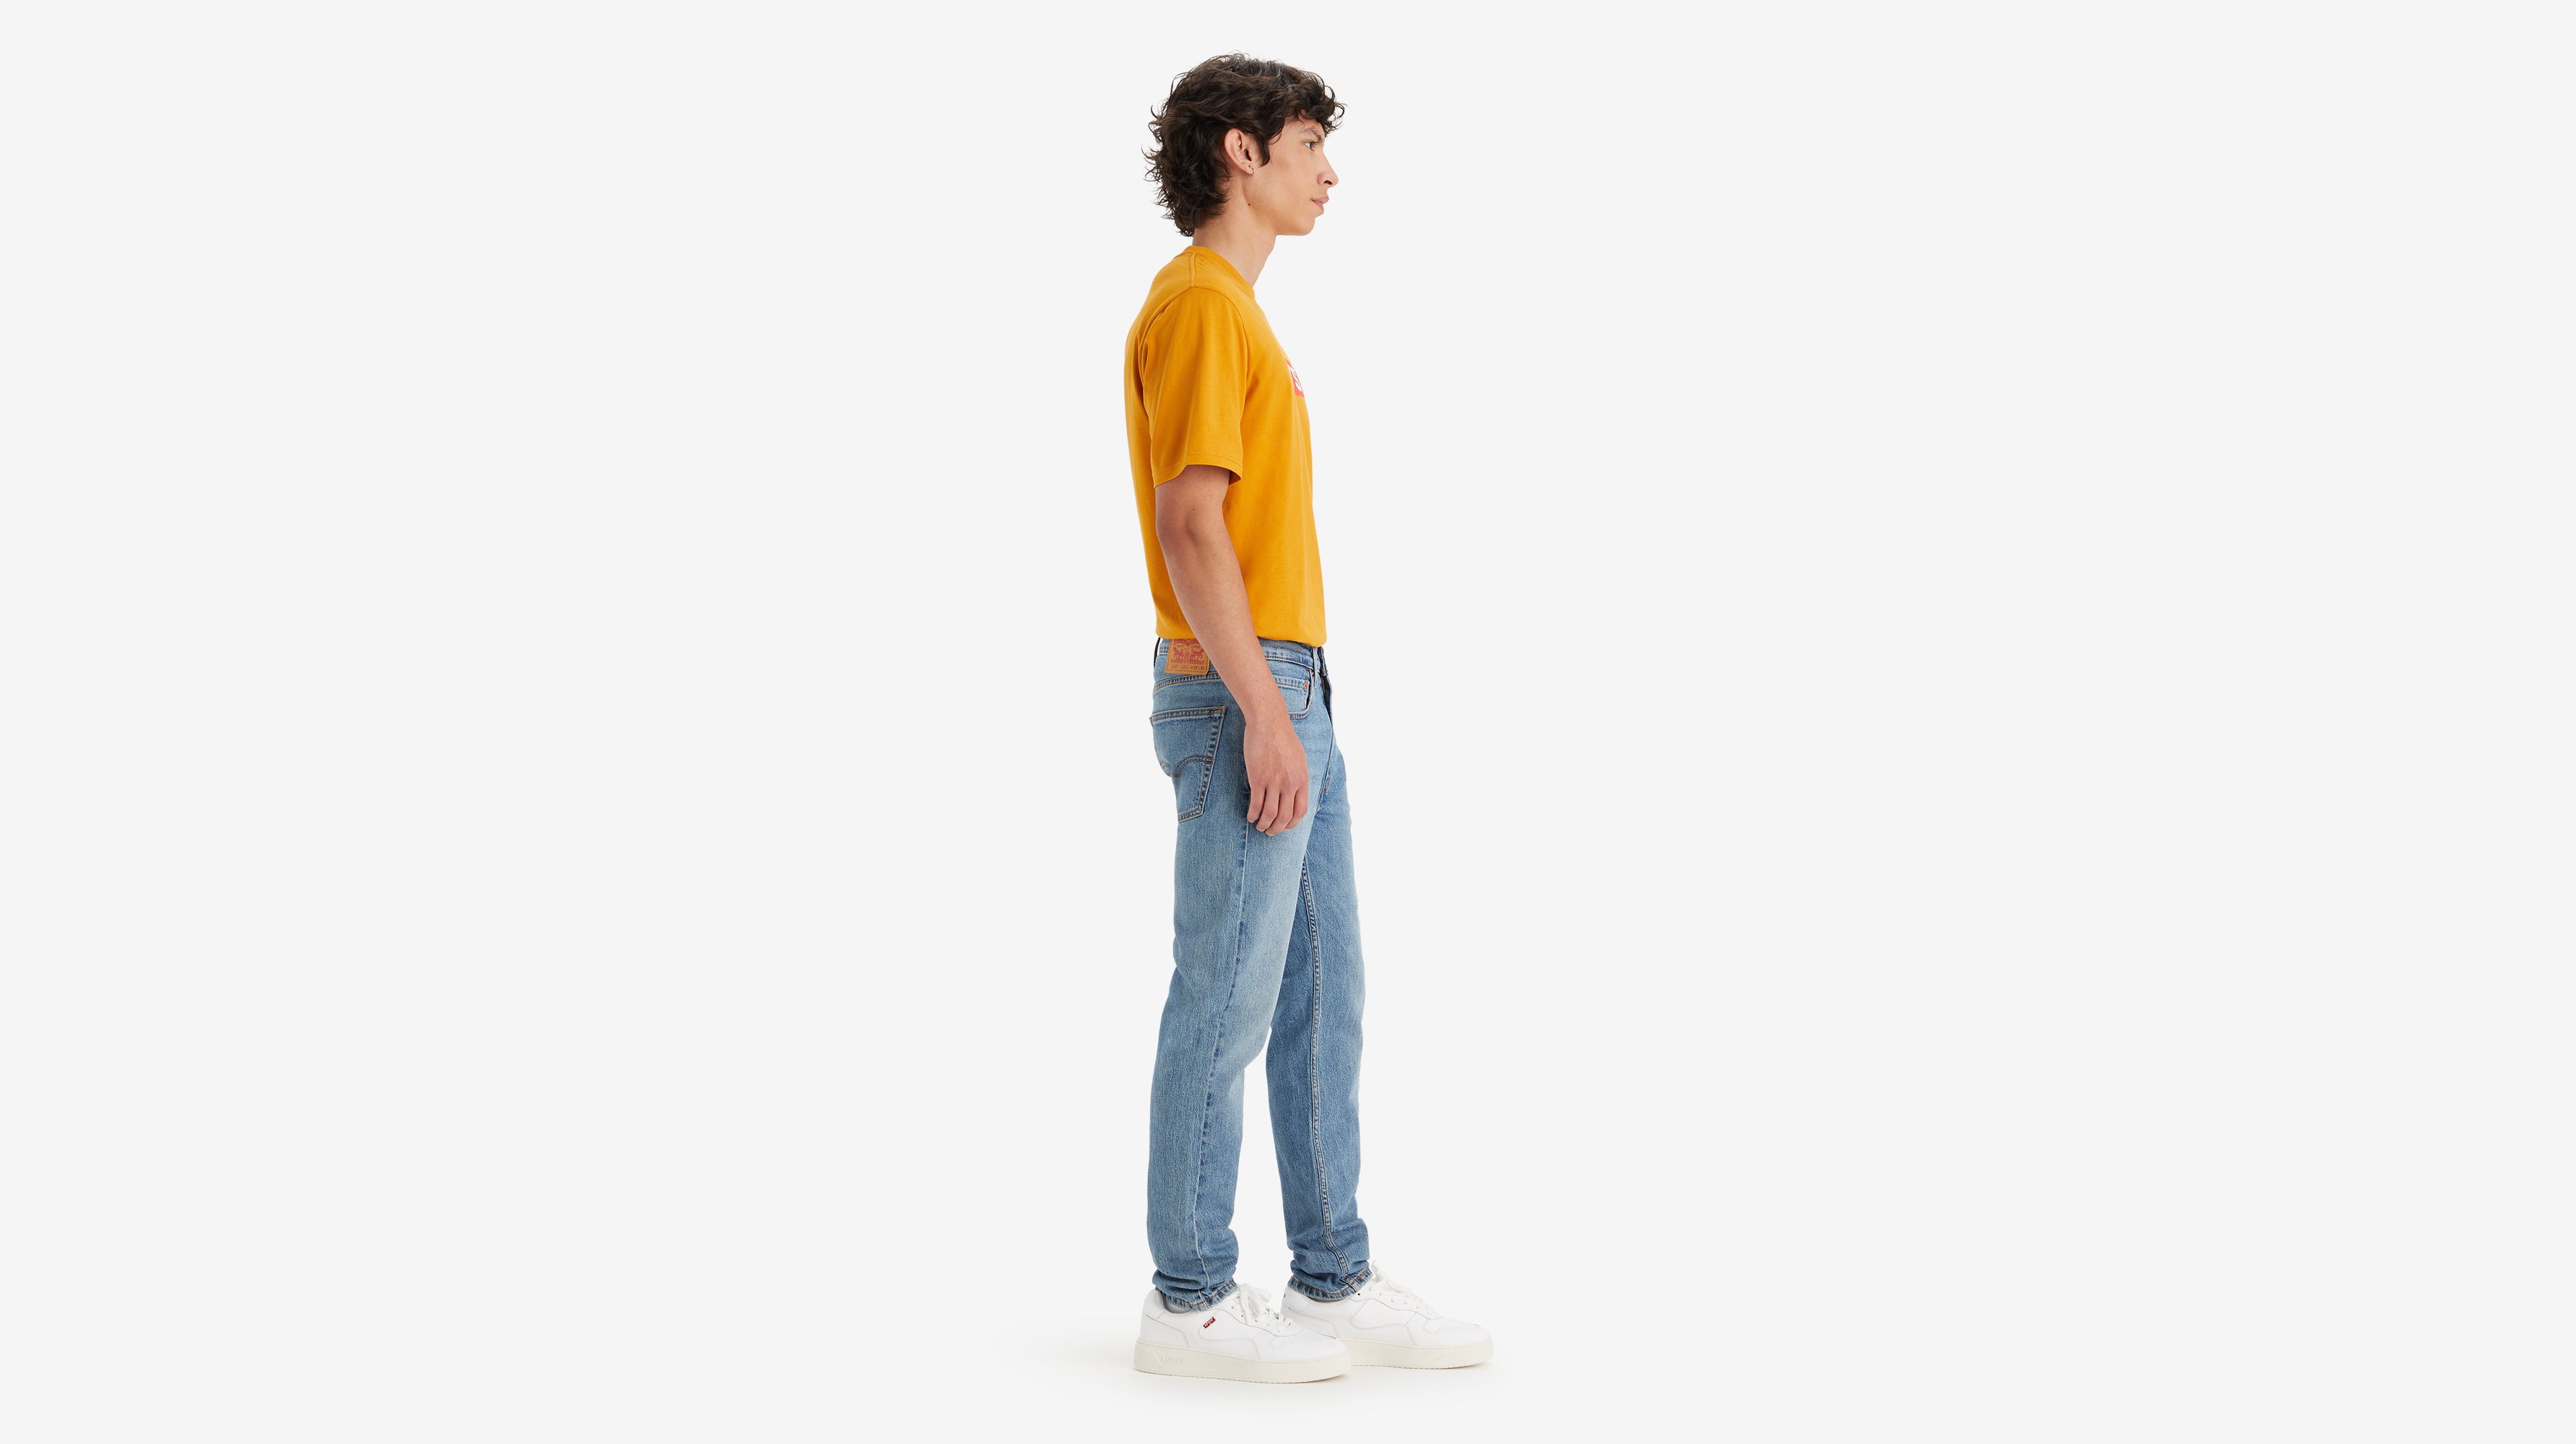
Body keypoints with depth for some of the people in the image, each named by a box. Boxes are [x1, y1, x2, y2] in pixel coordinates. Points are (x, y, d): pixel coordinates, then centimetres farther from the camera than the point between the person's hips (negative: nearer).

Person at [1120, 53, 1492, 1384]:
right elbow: (1186, 523, -20)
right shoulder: (1196, 305, -12)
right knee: (1226, 1007, -3)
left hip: (1286, 699, 10)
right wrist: (1262, 714, -23)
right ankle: (1190, 1302, 7)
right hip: (1242, 700, -10)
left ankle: (1337, 1285, 19)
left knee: (1321, 998, 12)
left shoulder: (1236, 310, 20)